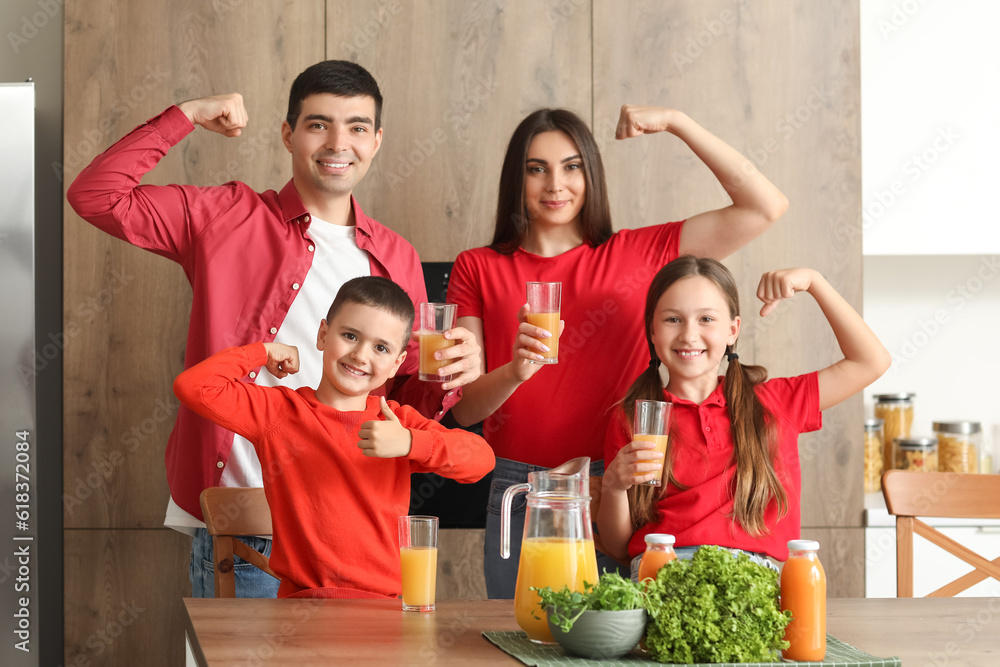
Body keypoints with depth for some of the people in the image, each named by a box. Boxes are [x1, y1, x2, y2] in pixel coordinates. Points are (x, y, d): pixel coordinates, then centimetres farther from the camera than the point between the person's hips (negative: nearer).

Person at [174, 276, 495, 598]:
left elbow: (482, 458, 3)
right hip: (302, 602, -2)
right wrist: (264, 351, 8)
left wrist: (409, 443, -12)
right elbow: (193, 386, -2)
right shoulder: (278, 411, 9)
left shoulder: (398, 422, 13)